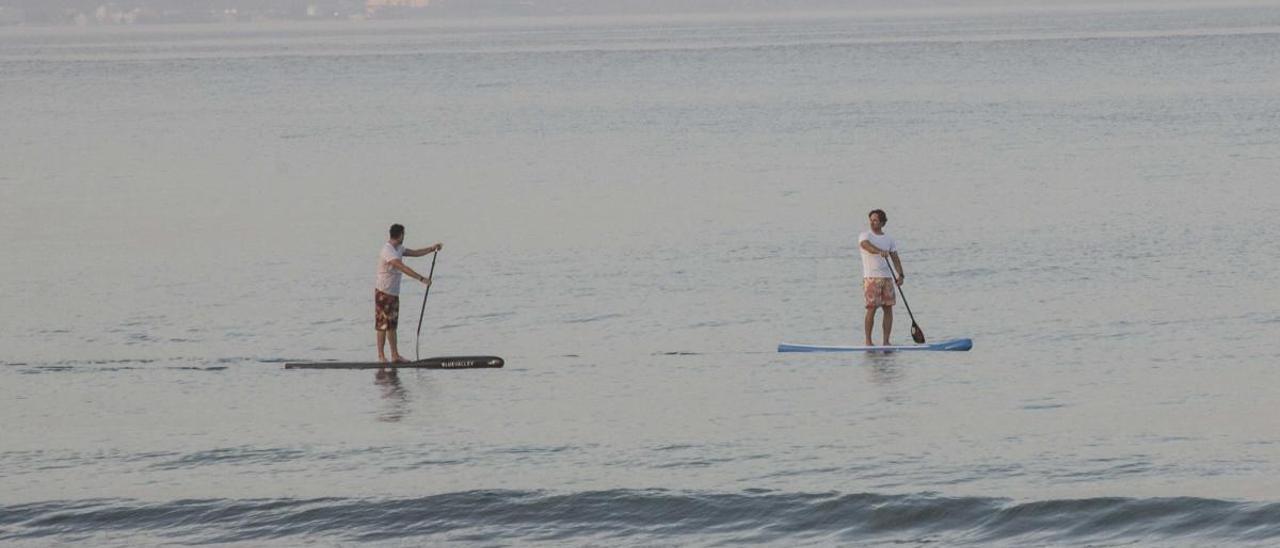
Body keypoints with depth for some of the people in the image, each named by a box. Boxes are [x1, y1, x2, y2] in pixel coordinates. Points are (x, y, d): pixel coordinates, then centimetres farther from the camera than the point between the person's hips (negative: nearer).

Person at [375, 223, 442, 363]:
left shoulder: (397, 248, 10)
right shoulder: (388, 251, -23)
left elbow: (414, 253, 20)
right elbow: (403, 268, -31)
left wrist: (432, 249, 11)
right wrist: (421, 278, -33)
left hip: (393, 293, 10)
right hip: (383, 293, -10)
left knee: (392, 325, 12)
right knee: (383, 325, -5)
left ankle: (395, 356, 15)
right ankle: (381, 356, -1)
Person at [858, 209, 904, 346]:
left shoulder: (889, 240, 13)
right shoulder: (864, 236, 0)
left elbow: (895, 259, 8)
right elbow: (867, 246, -23)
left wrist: (900, 275, -7)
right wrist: (880, 252, -42)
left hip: (887, 278, 4)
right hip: (871, 278, -4)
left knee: (888, 309, 0)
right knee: (872, 309, -9)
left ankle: (886, 341, 4)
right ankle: (868, 341, -3)